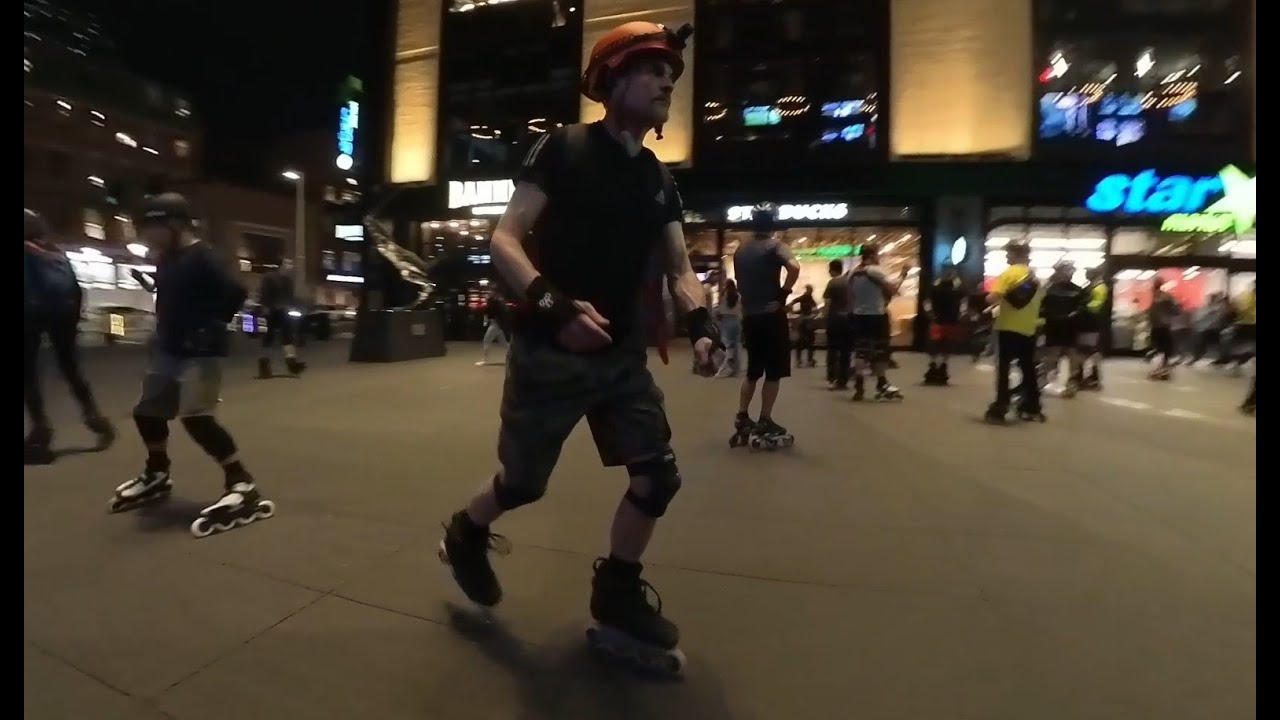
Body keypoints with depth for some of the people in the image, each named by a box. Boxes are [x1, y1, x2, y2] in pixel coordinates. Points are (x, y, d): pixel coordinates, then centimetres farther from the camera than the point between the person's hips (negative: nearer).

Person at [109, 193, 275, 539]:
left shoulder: (202, 257, -16)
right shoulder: (165, 259, 12)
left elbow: (235, 293, -27)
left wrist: (210, 326, -21)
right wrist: (162, 331, 11)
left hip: (201, 351, -10)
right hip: (168, 349, 10)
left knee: (196, 417, -19)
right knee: (146, 411, 18)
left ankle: (243, 486, -15)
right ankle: (157, 475, 40)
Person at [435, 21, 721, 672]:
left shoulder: (658, 181, 11)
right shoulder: (563, 148, -7)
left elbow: (679, 268, 8)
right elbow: (504, 241, -14)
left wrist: (701, 323, -11)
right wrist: (552, 305, -30)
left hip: (622, 355, 6)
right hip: (549, 353, -6)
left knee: (658, 476, 0)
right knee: (524, 483, 8)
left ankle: (616, 602, 20)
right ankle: (464, 535, 42)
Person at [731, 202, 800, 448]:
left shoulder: (740, 250, 11)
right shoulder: (775, 246, -8)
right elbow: (794, 267, -26)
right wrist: (784, 293, -15)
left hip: (749, 315, 6)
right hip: (771, 315, -6)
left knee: (753, 370, 16)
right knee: (774, 372, 3)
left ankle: (742, 418, 15)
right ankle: (765, 423, 6)